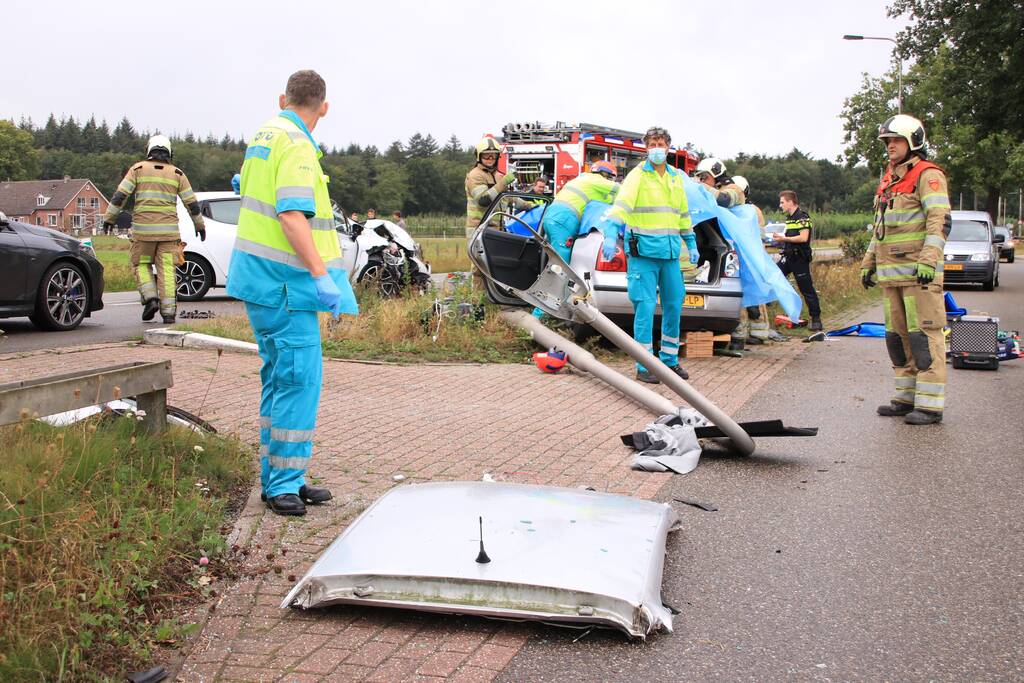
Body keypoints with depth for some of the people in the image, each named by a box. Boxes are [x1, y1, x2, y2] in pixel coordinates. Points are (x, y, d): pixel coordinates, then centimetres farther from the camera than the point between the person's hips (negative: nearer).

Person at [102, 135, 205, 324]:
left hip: (143, 228, -1)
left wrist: (109, 218, 5)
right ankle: (169, 311, -3)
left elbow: (120, 195, -1)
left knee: (141, 264, 15)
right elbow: (191, 202, 9)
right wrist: (199, 225, 20)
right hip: (168, 229, 1)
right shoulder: (177, 173, 9)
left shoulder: (139, 169, 5)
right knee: (167, 269, 1)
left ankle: (150, 298, -5)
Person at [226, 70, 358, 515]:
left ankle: (277, 479, 20)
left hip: (261, 276, 10)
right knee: (300, 380, -8)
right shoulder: (297, 145, -13)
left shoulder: (264, 135, 17)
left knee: (279, 379, 14)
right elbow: (292, 215, -25)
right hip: (284, 279, -10)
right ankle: (284, 483, -4)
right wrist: (321, 275, -28)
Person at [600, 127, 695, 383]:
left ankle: (669, 360, 25)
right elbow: (621, 205, -19)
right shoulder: (638, 175, -4)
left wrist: (691, 244, 28)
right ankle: (644, 366, 1)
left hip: (670, 253, 6)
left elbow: (683, 213, 26)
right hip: (644, 251, -6)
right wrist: (610, 235, -33)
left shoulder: (676, 177, 16)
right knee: (645, 308, -6)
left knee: (673, 307, 11)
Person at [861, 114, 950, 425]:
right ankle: (906, 397, 19)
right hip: (891, 271, 9)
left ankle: (930, 403, -6)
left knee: (924, 336, -8)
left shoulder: (927, 175, -4)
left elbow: (940, 221, -15)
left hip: (919, 271, -9)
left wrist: (928, 259, -25)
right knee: (898, 335, 11)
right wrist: (869, 262, 23)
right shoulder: (888, 180, 22)